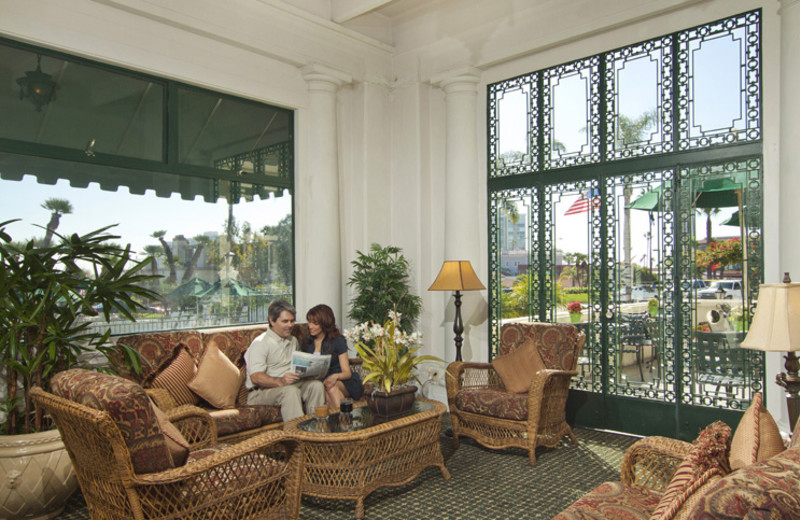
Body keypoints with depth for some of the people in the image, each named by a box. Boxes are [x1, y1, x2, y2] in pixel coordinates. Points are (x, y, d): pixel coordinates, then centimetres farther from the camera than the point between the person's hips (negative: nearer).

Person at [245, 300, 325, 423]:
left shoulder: (293, 340, 19)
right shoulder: (260, 343, -8)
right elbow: (255, 377, -19)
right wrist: (280, 381, -36)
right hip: (260, 392, -7)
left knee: (316, 385, -19)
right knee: (291, 390, -35)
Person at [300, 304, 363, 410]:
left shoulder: (338, 341, -1)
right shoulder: (307, 341, 12)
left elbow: (347, 372, -3)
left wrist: (335, 376, -26)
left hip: (342, 382, -2)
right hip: (316, 382, 2)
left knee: (331, 386, -36)